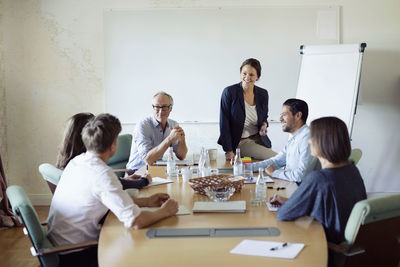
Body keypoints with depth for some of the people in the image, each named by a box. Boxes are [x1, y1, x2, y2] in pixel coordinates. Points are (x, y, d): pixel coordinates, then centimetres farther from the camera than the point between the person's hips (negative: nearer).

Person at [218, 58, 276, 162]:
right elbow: (224, 123, -11)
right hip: (240, 142, -5)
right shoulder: (229, 92, -12)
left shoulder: (263, 94, 2)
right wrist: (228, 151, -14)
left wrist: (264, 125, -6)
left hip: (259, 138, 5)